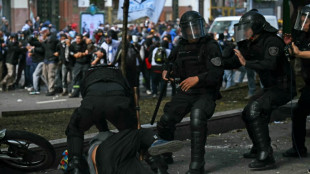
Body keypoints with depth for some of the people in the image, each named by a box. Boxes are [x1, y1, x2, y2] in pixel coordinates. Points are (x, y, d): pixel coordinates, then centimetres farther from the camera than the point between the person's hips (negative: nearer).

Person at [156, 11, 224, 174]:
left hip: (205, 93, -6)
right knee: (165, 121, 4)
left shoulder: (210, 46, -13)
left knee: (197, 117, -34)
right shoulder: (182, 46, 6)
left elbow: (217, 73, -22)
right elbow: (170, 60, 27)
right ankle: (164, 155, 32)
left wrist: (197, 78, -37)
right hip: (185, 92, 6)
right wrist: (165, 70, 5)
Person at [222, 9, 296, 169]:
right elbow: (234, 63, 12)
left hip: (283, 88, -10)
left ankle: (266, 157, -25)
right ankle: (258, 150, 39)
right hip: (270, 88, 10)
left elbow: (270, 65, -36)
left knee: (255, 111, -25)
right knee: (248, 114, 20)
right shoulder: (250, 45, 6)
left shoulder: (272, 42, -21)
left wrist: (247, 63, -35)